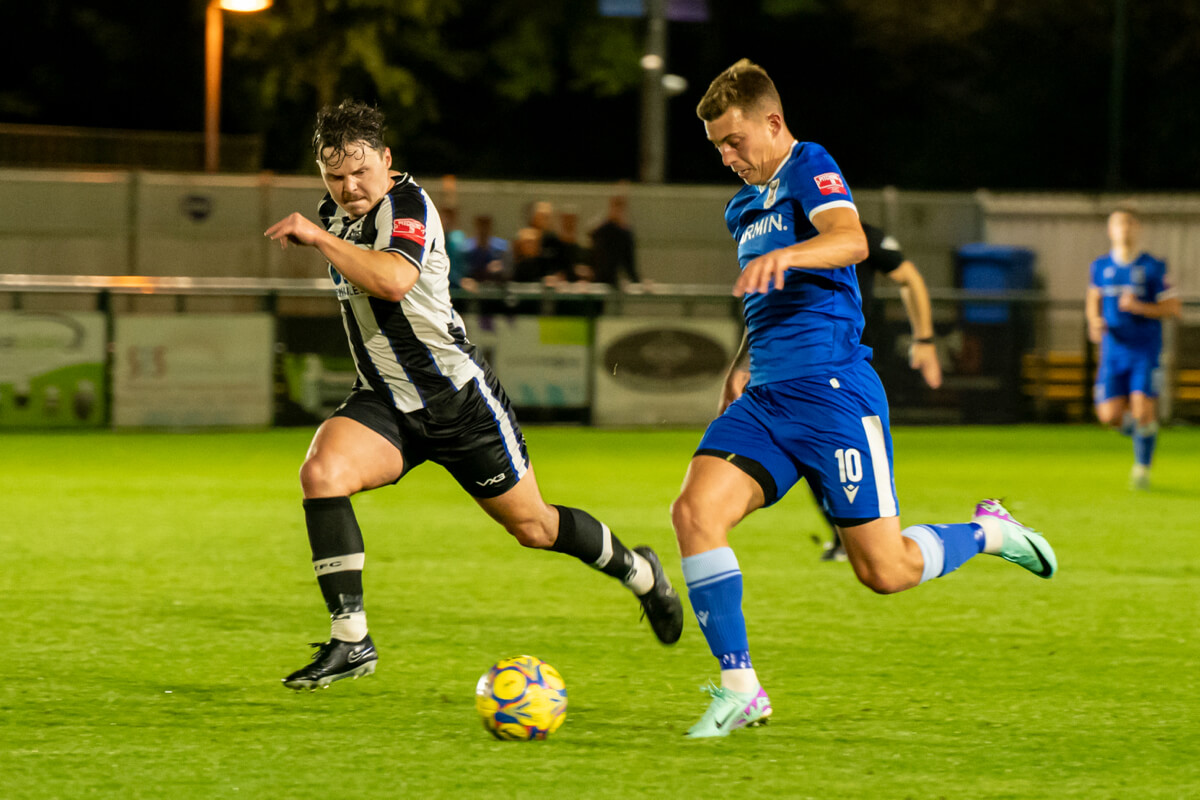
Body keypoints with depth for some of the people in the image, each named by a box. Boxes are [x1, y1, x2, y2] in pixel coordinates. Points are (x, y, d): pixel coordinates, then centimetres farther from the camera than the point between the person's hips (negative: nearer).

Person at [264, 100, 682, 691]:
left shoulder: (407, 205, -19)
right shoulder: (337, 213, 5)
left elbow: (393, 281, -40)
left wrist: (317, 237, -39)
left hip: (457, 396, -6)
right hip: (384, 403, 6)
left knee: (533, 527, 8)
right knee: (321, 472, -25)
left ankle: (637, 570, 40)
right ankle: (350, 641, -21)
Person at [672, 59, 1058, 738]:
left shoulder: (810, 167, -6)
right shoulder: (744, 208, 21)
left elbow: (851, 240, -27)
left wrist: (785, 255, -46)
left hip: (832, 389, -8)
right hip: (765, 398, 8)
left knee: (885, 570, -7)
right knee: (695, 511, -17)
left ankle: (990, 533, 24)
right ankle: (740, 688, -13)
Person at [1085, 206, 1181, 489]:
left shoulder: (1152, 268, -4)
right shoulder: (1101, 267, 5)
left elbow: (1174, 307, -4)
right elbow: (1093, 301, 20)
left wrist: (1139, 307, -17)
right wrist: (1095, 322, -2)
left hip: (1145, 352, -3)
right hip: (1113, 351, 3)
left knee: (1143, 410, -13)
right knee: (1110, 415, -6)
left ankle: (1142, 466, 9)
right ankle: (1139, 429, 28)